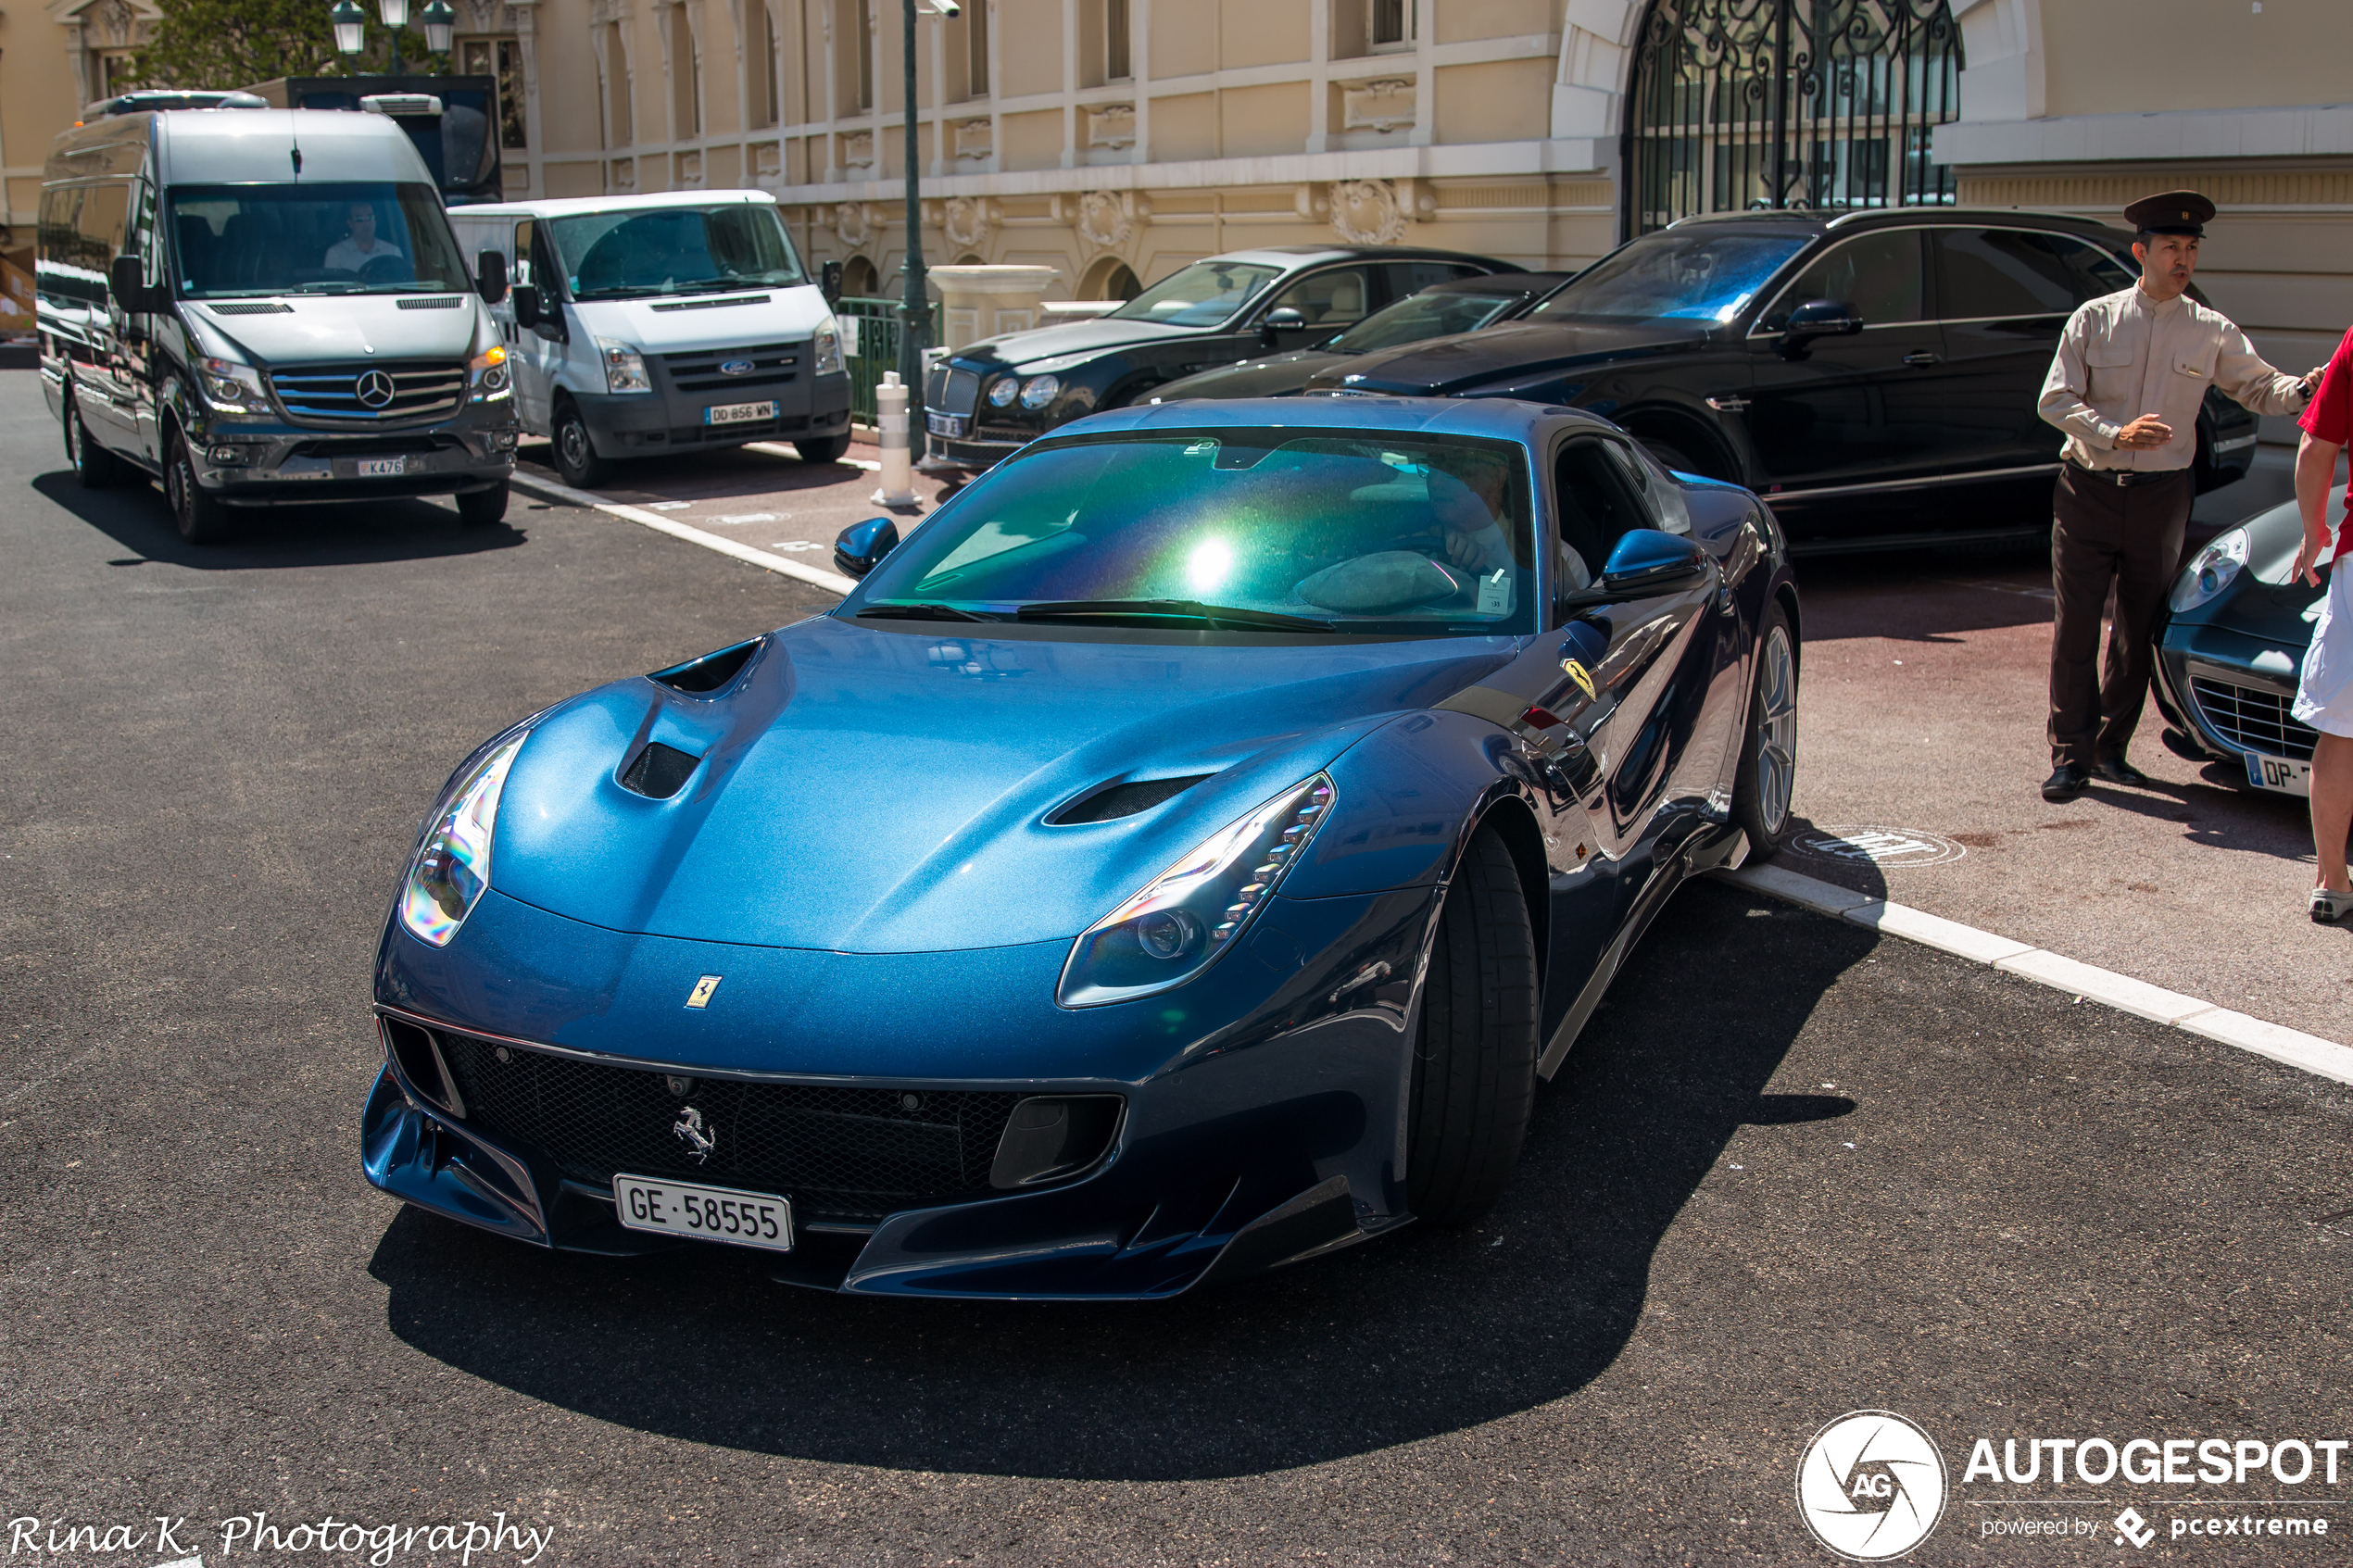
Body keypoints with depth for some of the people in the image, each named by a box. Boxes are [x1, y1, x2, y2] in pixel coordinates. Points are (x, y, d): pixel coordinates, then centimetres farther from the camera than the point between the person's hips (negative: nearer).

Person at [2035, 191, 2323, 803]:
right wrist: (2114, 434, -20)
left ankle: (2111, 748, 20)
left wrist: (2302, 389, -18)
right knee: (2074, 628, -5)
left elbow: (2259, 387, 4)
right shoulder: (2095, 319, 0)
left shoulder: (2212, 332, 5)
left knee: (2138, 630, 8)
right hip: (2089, 492, -2)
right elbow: (2055, 400, -5)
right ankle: (2069, 756, 0)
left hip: (2162, 496, 2)